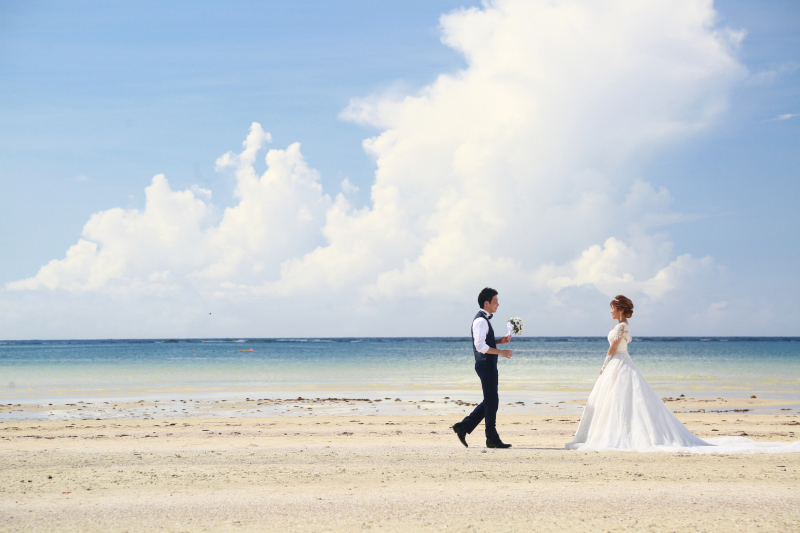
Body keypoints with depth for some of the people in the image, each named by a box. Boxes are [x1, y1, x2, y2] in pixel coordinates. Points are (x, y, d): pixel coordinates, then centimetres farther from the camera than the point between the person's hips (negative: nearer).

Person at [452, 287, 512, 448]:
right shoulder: (481, 321, -16)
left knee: (490, 401, 13)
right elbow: (480, 346, -24)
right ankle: (492, 439, 3)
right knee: (491, 401, -4)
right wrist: (501, 352, -21)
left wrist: (500, 341, 12)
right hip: (485, 364, -10)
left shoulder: (484, 320, 16)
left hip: (488, 365, 10)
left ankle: (463, 426, 13)